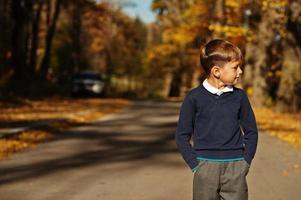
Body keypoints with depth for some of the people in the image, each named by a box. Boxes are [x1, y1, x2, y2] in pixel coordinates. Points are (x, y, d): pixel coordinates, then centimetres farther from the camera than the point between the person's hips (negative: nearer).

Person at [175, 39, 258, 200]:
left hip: (235, 168, 2)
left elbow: (251, 131, 12)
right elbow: (182, 135, 3)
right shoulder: (194, 97, -3)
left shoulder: (239, 96, 4)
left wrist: (245, 162, 3)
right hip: (205, 167, -1)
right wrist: (195, 165, -5)